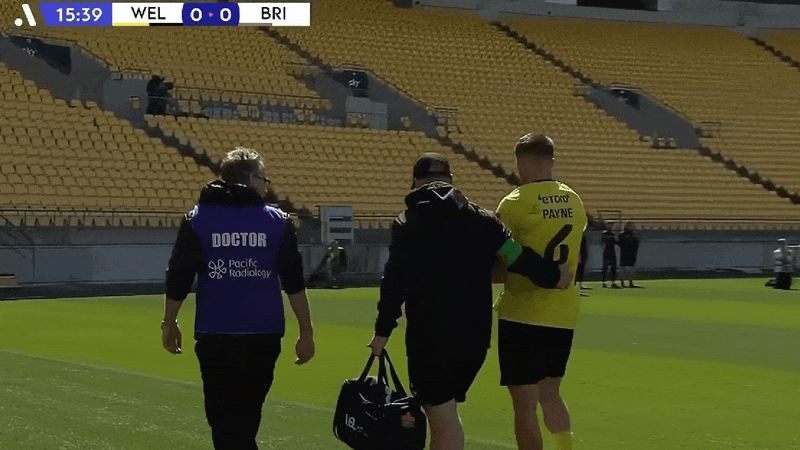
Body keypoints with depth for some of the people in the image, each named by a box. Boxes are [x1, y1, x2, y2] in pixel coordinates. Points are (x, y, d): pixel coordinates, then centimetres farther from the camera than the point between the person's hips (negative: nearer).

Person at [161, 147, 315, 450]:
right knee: (248, 415, 17)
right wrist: (306, 332, 6)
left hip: (215, 337, -1)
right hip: (264, 335, 2)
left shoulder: (196, 220, 2)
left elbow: (177, 280, 2)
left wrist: (169, 323, 15)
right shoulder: (279, 221, 3)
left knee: (224, 417, -1)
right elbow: (295, 283, 1)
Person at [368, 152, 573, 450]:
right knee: (445, 410, 20)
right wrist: (552, 275, 14)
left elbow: (394, 282, -7)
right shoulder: (481, 219, 6)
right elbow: (517, 256, 0)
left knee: (444, 417, -4)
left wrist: (383, 330, -4)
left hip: (429, 338, -4)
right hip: (475, 337, 4)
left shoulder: (408, 224, -2)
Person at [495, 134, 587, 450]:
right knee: (550, 393, 21)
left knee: (524, 403, 0)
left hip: (523, 314, -6)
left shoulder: (515, 203, -12)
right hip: (564, 315, 6)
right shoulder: (574, 202, 6)